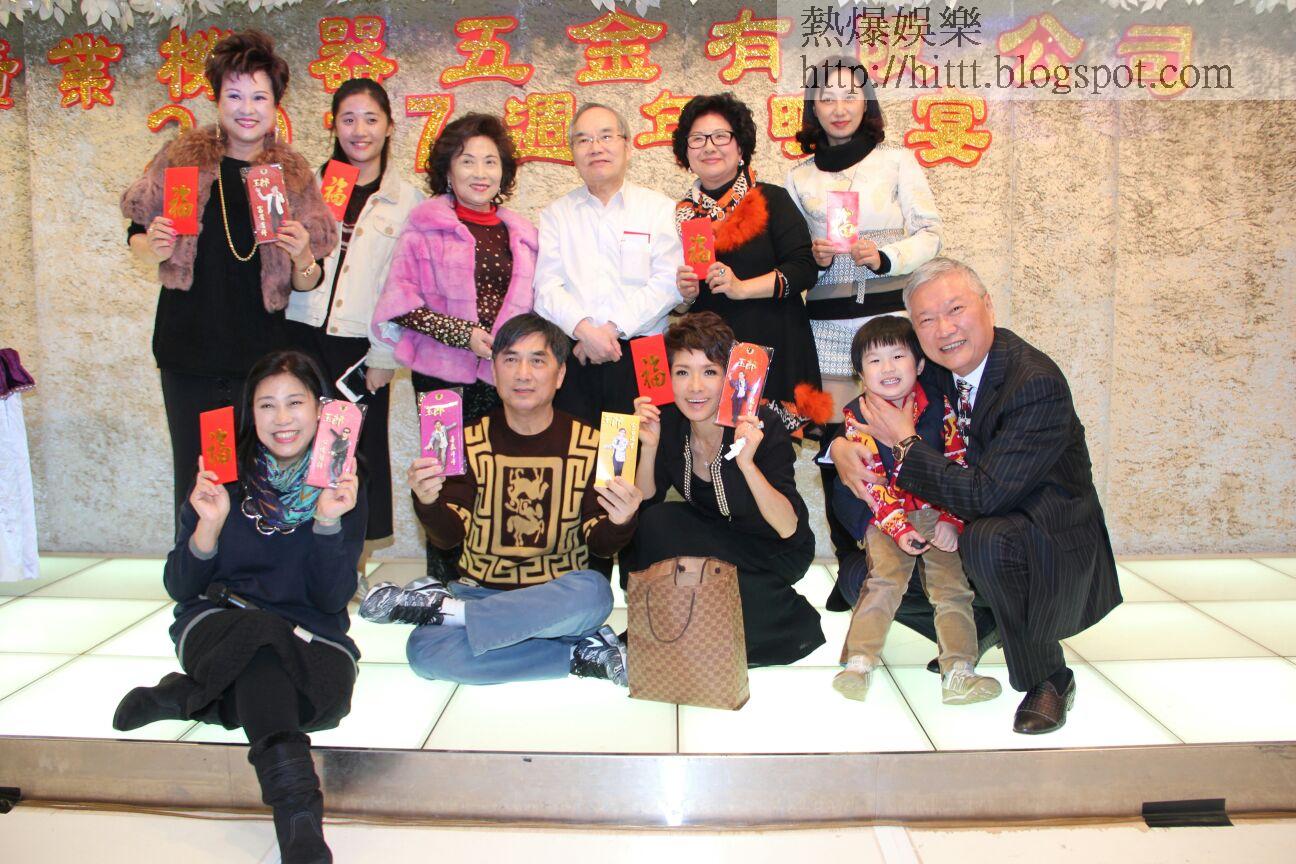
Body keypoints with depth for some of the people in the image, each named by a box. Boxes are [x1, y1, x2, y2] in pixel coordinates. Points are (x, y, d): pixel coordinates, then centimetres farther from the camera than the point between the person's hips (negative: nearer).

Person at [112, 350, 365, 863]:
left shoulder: (342, 487, 0)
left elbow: (332, 599, -8)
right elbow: (179, 588, -1)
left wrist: (328, 522, -23)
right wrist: (208, 526, -19)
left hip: (307, 632, 1)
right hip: (217, 623, -1)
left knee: (331, 690, -33)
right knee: (261, 638, -36)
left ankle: (189, 695, -15)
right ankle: (297, 813, -42)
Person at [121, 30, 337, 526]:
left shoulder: (294, 176, 4)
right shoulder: (182, 159, 3)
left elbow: (308, 284, 5)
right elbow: (137, 240, 10)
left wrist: (301, 256, -15)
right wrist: (154, 247, -12)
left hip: (262, 357, 0)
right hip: (189, 353, 0)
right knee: (194, 475, 5)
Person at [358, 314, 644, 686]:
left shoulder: (589, 445, -2)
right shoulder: (471, 442, 2)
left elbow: (600, 546, -1)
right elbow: (449, 537, -3)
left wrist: (618, 524, -24)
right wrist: (428, 502, -24)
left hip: (557, 596, 0)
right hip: (480, 589, 1)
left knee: (593, 591, -35)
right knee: (423, 649, -29)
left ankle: (440, 607, -18)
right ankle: (580, 653, -18)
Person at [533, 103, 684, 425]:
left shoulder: (660, 208, 10)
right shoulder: (555, 214, 16)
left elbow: (668, 283, -2)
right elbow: (546, 285, 3)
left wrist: (612, 328, -11)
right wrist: (584, 329, -14)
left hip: (641, 355, -1)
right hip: (572, 358, 1)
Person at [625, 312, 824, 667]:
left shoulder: (764, 428, -24)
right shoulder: (667, 424, -11)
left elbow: (788, 528, -27)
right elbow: (645, 507, -7)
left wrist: (747, 463, -40)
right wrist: (649, 448, -23)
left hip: (775, 554, -4)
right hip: (714, 541, 4)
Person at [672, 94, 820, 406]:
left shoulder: (771, 200, 3)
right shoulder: (684, 214, 11)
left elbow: (805, 269, -6)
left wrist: (741, 288, -14)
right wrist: (685, 292, -7)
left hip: (775, 347, -2)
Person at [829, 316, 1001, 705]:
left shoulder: (939, 408, 0)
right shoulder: (858, 416, -5)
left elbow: (958, 466, 0)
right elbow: (872, 482, -10)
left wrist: (951, 520, -11)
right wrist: (899, 528, -19)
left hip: (938, 512, 2)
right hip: (886, 516, -2)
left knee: (952, 584, -6)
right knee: (885, 579, -18)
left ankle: (958, 672, -4)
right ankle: (858, 661, -13)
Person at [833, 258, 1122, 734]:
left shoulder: (1038, 385, -25)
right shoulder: (935, 369, -4)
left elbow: (982, 496, -31)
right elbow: (869, 403, 7)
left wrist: (904, 443, -23)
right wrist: (841, 446, -16)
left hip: (1051, 546, -7)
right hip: (969, 531, 7)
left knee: (986, 539, -38)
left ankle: (1047, 679, -13)